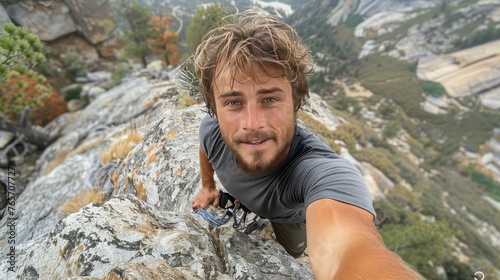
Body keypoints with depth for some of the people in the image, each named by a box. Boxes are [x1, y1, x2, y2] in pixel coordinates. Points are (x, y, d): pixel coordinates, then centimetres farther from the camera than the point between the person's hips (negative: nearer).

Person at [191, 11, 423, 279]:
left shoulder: (324, 170, -55)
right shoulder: (210, 131, -36)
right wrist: (207, 186, 8)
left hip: (289, 218, -2)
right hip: (238, 201, 3)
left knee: (289, 255, 30)